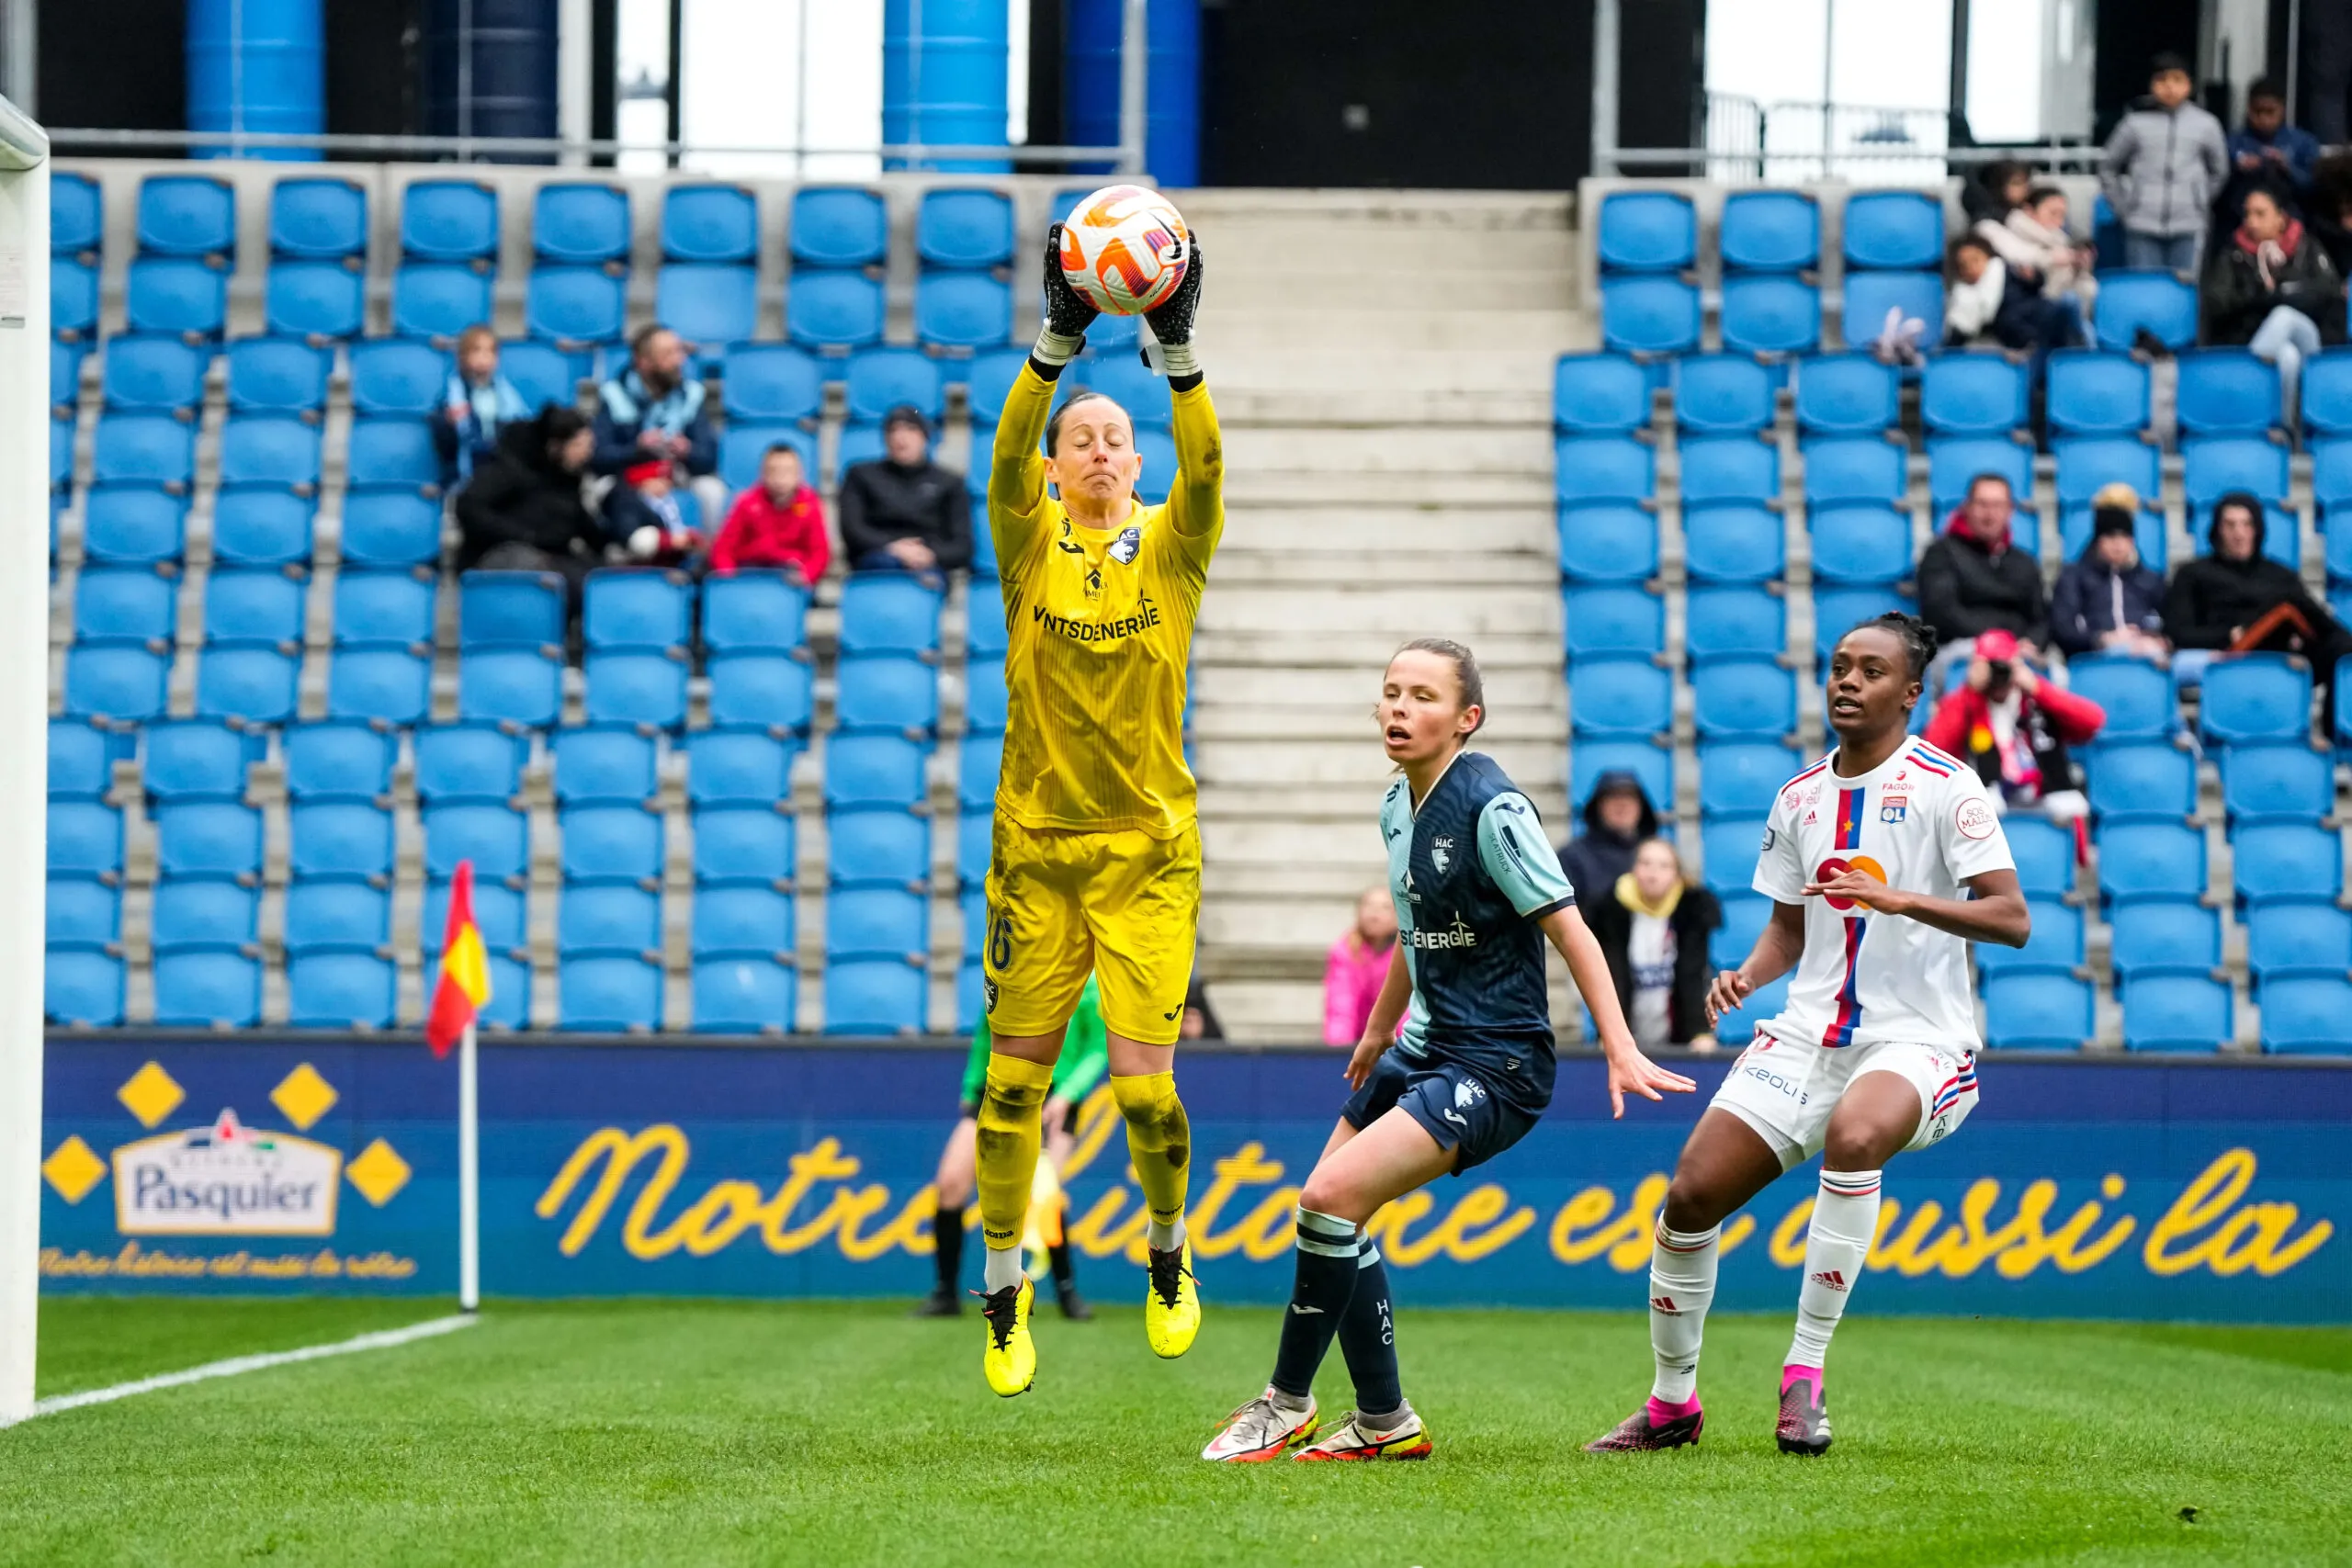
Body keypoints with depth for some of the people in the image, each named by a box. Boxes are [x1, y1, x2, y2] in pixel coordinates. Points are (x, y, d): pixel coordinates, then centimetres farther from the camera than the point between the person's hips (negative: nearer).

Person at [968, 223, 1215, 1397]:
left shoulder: (1170, 547, 2)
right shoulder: (1030, 543, 1)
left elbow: (1204, 470, -18)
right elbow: (1006, 455, -18)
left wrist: (1178, 346, -32)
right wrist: (1058, 341, -33)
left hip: (1150, 847, -1)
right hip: (1037, 844, 1)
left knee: (1144, 1083, -9)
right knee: (1014, 1077, 3)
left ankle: (1168, 1256, 18)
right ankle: (1005, 1292, 19)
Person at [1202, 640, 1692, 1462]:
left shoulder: (1491, 808, -18)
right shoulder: (1398, 808, 8)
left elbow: (1570, 931, -17)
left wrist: (1622, 1051, -23)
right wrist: (1377, 1033, 36)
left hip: (1496, 1066, -9)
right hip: (1426, 1050, 10)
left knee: (1333, 1196, -19)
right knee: (1327, 1208, 10)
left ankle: (1287, 1403, -4)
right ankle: (1386, 1423, 19)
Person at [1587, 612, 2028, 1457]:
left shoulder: (1945, 786, -7)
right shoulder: (1800, 798, 11)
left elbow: (2011, 919, -15)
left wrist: (1899, 898, -29)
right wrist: (1747, 975, 0)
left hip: (1917, 1038, -6)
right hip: (1810, 1033, 6)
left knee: (1853, 1135, -38)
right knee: (1690, 1196, -5)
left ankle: (1805, 1375, -28)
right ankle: (1671, 1402, 17)